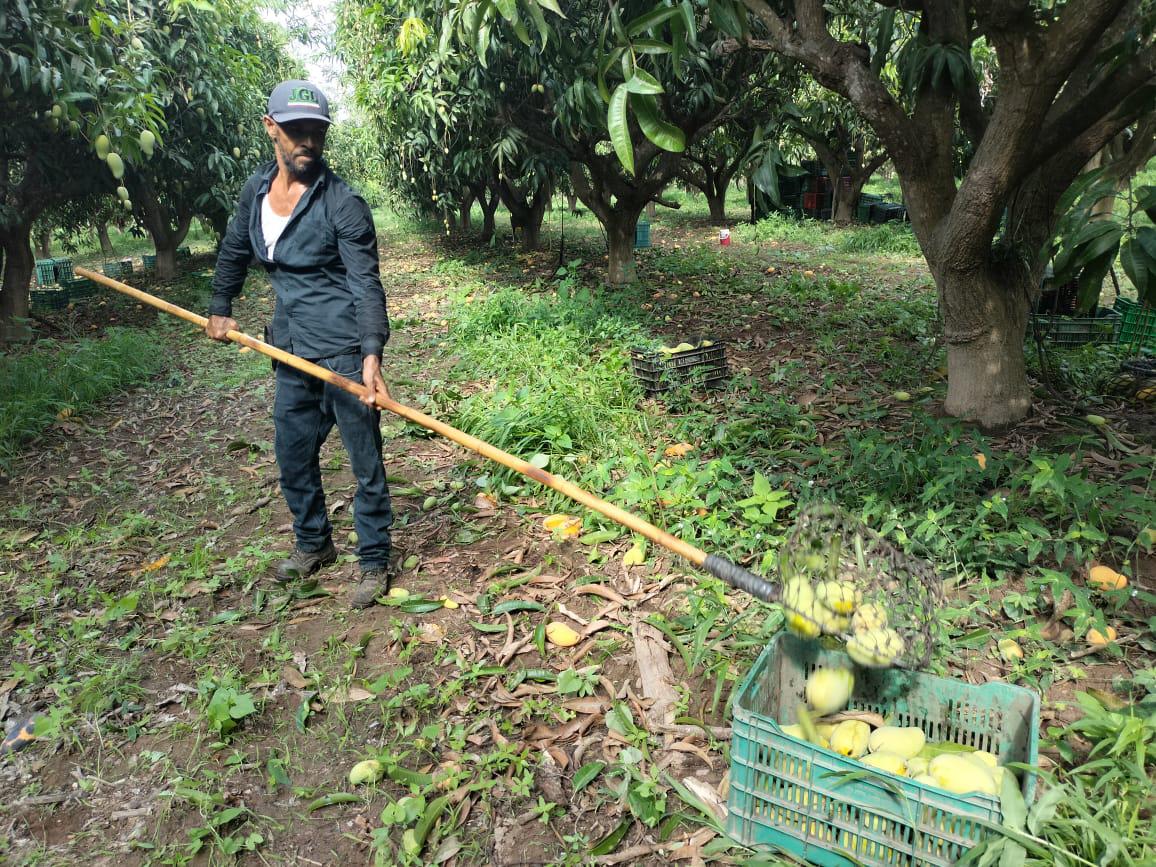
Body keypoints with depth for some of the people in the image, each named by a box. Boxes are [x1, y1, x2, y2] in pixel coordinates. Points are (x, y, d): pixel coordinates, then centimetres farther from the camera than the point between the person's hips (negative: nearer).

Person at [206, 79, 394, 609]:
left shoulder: (342, 204, -13)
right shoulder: (257, 190, 7)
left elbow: (366, 284, -19)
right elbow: (234, 252, 24)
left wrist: (372, 355, -31)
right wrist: (220, 309, 24)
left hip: (345, 351, -7)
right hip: (293, 350, 7)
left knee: (365, 461, 1)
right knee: (292, 457, 18)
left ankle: (374, 563, 16)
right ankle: (313, 544, 38)